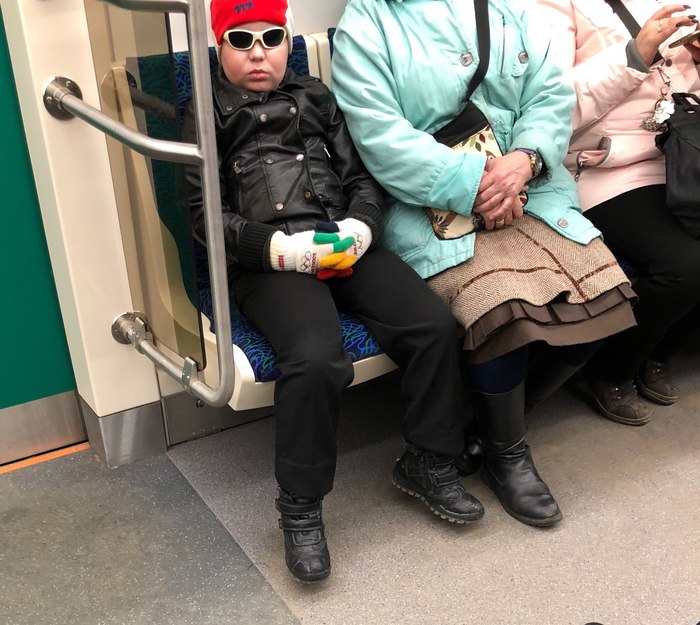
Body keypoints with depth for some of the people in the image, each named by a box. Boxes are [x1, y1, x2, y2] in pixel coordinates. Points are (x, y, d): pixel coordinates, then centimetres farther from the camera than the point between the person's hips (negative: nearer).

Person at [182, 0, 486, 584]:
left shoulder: (317, 98, 22)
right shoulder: (206, 115, 13)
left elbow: (361, 174, 17)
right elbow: (203, 211, 3)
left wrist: (361, 224, -6)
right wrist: (274, 245, -13)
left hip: (345, 243, 4)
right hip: (269, 260, -4)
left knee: (434, 324, -19)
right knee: (317, 358, -32)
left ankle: (427, 462, 3)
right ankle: (300, 506, -10)